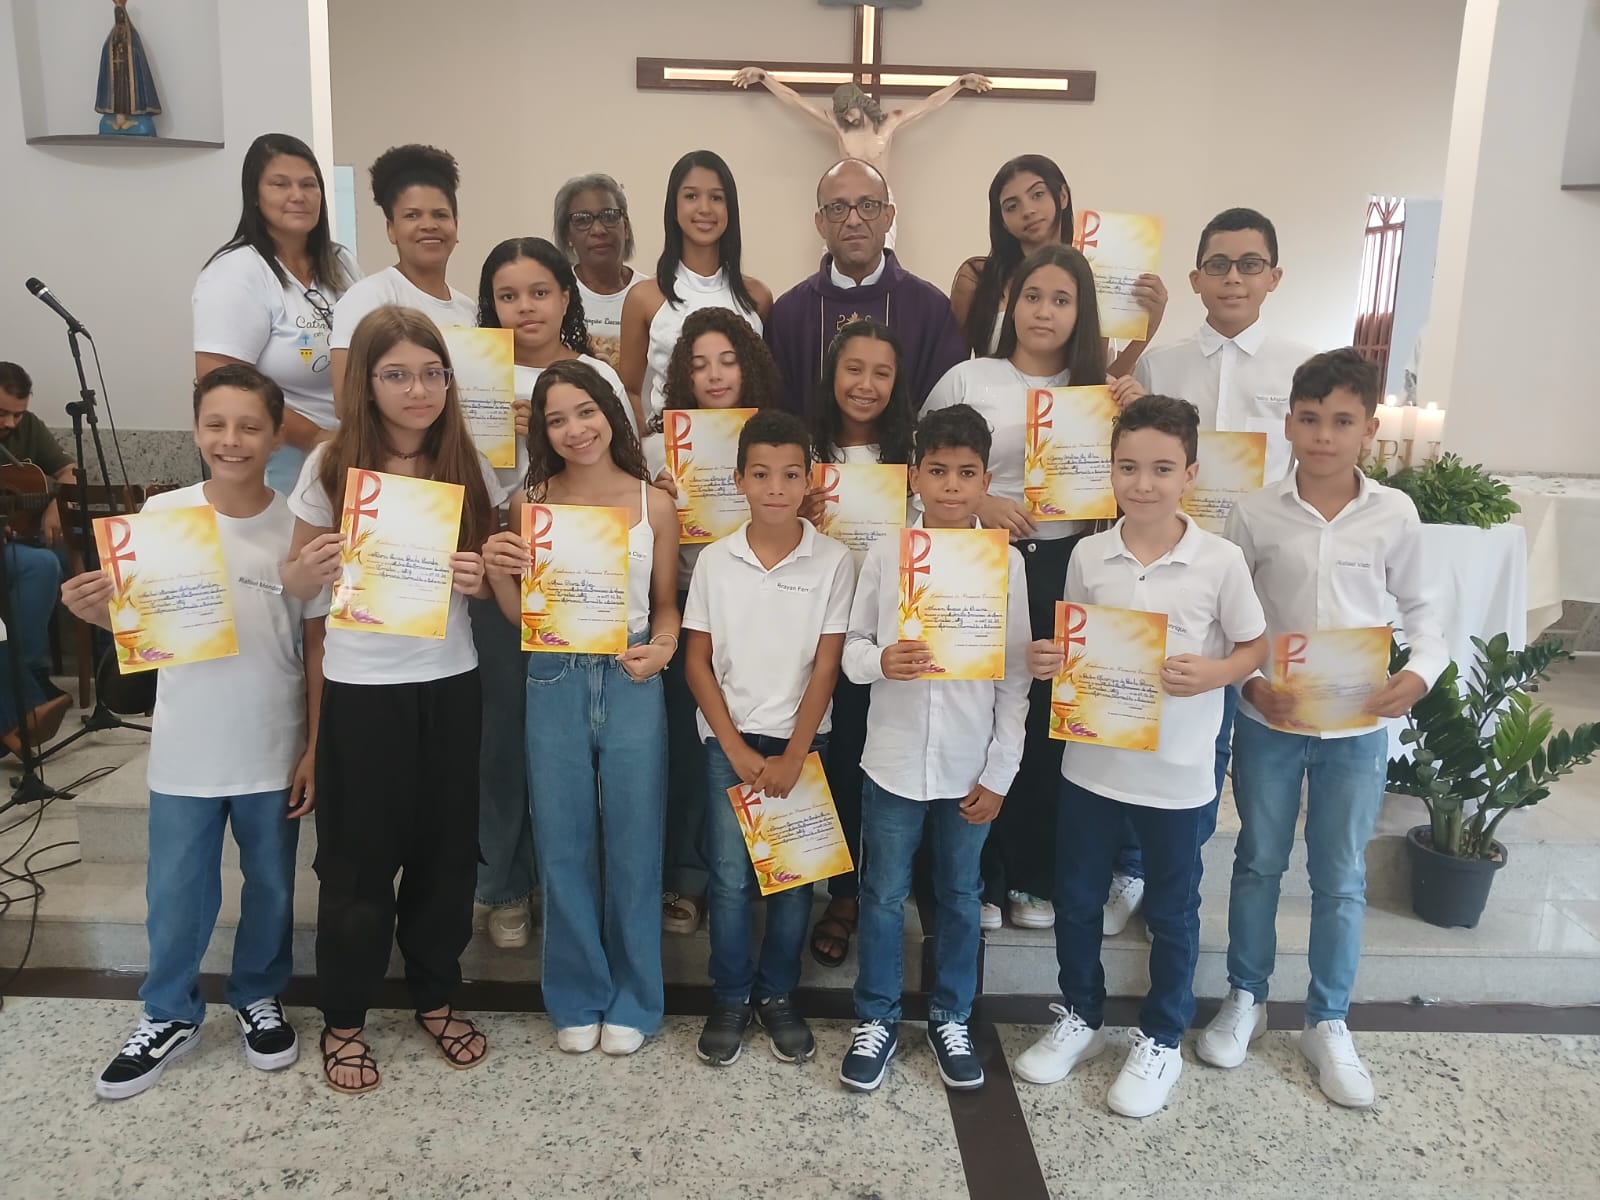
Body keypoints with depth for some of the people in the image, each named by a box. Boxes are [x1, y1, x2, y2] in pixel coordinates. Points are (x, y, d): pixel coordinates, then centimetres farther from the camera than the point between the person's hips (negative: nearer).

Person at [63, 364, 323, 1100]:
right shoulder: (162, 513, -7)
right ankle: (169, 1015, 35)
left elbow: (317, 643, -3)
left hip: (273, 749, 0)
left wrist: (317, 745, -3)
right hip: (185, 750, 1)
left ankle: (258, 998, 40)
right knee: (175, 894, 13)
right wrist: (97, 612, -20)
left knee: (270, 887, 16)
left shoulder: (299, 524, -9)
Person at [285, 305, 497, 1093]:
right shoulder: (331, 467, -5)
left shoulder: (470, 468, 1)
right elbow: (298, 582, 2)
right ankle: (342, 1020, 28)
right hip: (360, 689, -2)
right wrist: (311, 570, -20)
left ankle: (437, 998, 33)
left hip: (450, 685, 2)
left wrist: (480, 578, -14)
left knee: (446, 848, 12)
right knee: (358, 858, 8)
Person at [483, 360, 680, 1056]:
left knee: (632, 847, 8)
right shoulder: (531, 504, 2)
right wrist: (498, 571, -13)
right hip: (555, 685, 1)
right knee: (564, 848, 11)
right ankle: (577, 999, 29)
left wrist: (662, 649, -14)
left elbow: (667, 603, 6)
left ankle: (632, 1000, 27)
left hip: (631, 685, -1)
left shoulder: (654, 504, 0)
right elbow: (520, 615, 6)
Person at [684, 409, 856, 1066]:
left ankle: (777, 995, 26)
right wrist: (738, 750, -7)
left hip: (801, 740, 0)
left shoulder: (833, 561, -6)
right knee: (730, 878, 4)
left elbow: (826, 667, -6)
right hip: (728, 742, 1)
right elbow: (698, 662, 0)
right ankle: (729, 999, 22)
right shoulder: (715, 561, -3)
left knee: (793, 877, 8)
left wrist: (792, 757, -9)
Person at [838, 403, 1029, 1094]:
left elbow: (1015, 676, -2)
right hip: (893, 761, 0)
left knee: (960, 898, 16)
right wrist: (881, 661, -22)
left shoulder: (1006, 561, -4)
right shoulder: (885, 554, -4)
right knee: (883, 895, 13)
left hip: (969, 766, 0)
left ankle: (950, 1019, 35)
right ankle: (876, 1020, 30)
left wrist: (1000, 773, -3)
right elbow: (852, 647, 2)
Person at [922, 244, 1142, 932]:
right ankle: (979, 878, 18)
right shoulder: (969, 380, 3)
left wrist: (1131, 417, -3)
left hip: (1066, 567, 2)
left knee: (1050, 723, 7)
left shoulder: (1100, 387, 10)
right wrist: (976, 503, -12)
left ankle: (1034, 878, 23)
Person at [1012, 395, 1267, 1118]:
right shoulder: (1089, 555, -3)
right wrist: (1049, 661, -13)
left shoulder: (1221, 561, -11)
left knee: (1171, 912, 14)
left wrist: (1211, 675, -20)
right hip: (1091, 759, 3)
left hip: (1177, 769, -3)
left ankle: (1161, 1040, 35)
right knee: (1075, 897, 16)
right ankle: (1080, 1018, 39)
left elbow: (1255, 648, -1)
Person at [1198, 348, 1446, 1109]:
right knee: (1258, 862, 15)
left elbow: (1417, 606, 6)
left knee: (1341, 879, 12)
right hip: (1267, 722, 0)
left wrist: (1421, 672, -12)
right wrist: (1250, 681, -16)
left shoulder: (1395, 515, -4)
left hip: (1357, 729, 1)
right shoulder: (1255, 512, -7)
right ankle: (1245, 997, 33)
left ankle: (1328, 1022, 29)